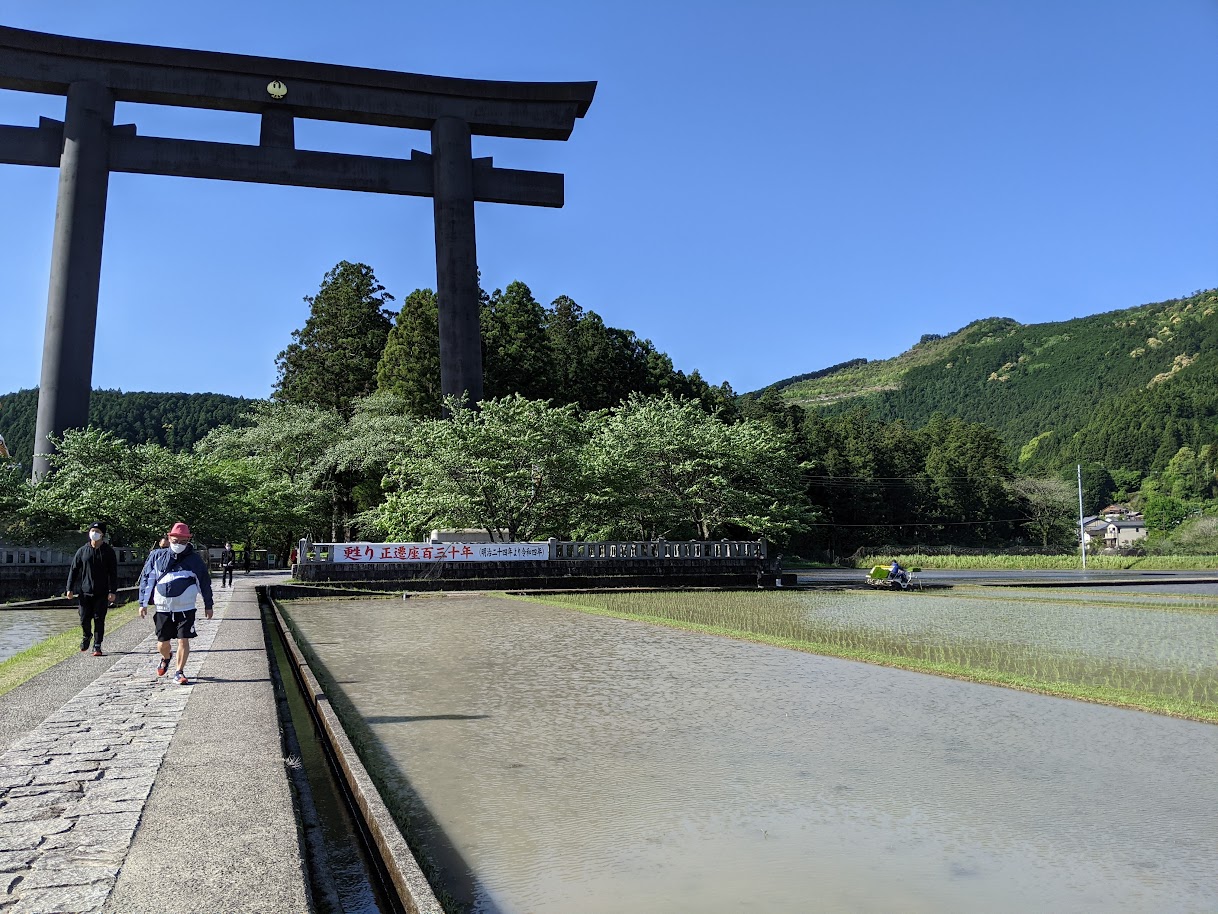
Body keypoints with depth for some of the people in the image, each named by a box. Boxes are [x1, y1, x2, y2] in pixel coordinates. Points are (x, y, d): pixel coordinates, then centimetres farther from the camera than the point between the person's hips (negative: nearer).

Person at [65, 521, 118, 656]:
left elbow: (113, 573, -1)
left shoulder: (108, 552, 1)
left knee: (99, 619, -1)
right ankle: (86, 636, 34)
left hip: (102, 593, -2)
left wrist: (112, 591, -8)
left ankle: (97, 646, 7)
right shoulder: (82, 551, 5)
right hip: (85, 591, 2)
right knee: (84, 619, 5)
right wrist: (70, 588, 3)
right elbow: (73, 569, 9)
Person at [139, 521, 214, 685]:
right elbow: (146, 579, 8)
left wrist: (208, 605, 10)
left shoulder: (195, 559, 1)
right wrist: (143, 603, 4)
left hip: (185, 608, -1)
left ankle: (179, 673, 9)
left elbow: (205, 583, 8)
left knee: (183, 640, -6)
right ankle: (166, 658, 43)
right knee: (162, 644, 9)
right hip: (162, 608, 1)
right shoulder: (157, 557, 3)